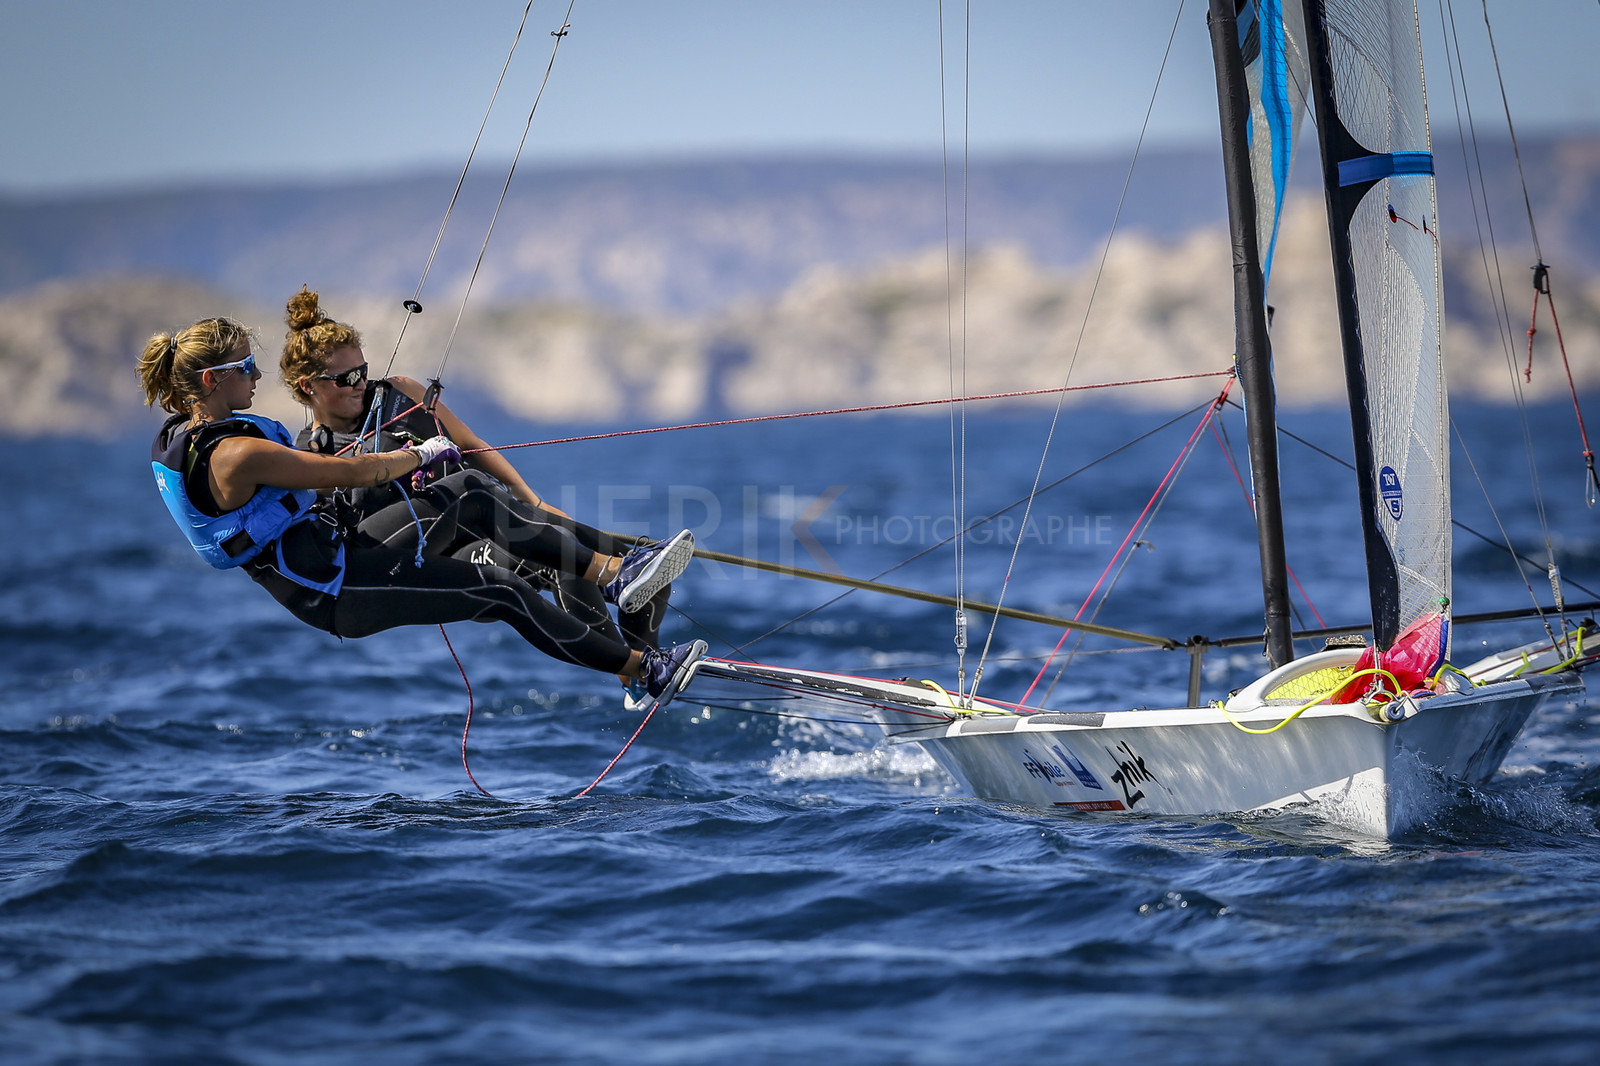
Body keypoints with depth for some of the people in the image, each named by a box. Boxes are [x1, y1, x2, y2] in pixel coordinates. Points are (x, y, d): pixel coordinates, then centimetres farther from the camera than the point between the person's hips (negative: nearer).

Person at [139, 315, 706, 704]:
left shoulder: (176, 436, 3)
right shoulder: (235, 454, -28)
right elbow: (352, 475, -22)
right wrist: (420, 454, -6)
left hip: (309, 586, 10)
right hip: (338, 588, -10)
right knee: (502, 590, -6)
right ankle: (645, 668, 2)